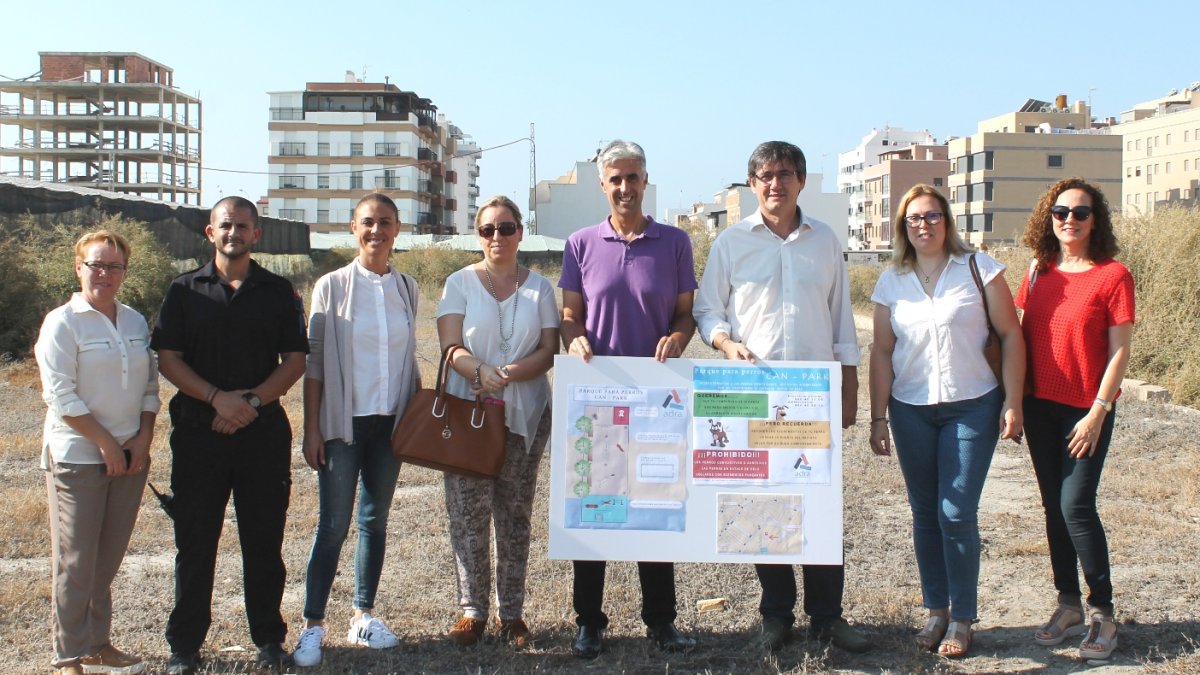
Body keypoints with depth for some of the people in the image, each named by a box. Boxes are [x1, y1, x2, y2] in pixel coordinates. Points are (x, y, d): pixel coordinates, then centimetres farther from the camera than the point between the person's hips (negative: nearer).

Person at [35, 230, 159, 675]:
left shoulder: (136, 322, 10)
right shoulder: (63, 322, -7)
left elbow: (150, 386, 13)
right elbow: (61, 396, -13)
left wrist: (144, 438, 0)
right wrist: (106, 443, -13)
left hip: (130, 455, 5)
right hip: (78, 457, -5)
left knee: (108, 558, 12)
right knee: (75, 562, -1)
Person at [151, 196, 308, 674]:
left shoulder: (278, 292, 7)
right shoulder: (185, 290, 7)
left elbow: (295, 360, 3)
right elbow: (167, 358, 0)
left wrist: (252, 401, -12)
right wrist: (217, 397, -13)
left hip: (263, 432, 0)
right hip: (198, 431, 0)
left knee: (264, 539, 5)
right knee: (195, 540, 4)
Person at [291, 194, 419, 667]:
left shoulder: (407, 288, 6)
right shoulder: (332, 286, -3)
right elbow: (313, 361, -3)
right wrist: (310, 428, -6)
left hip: (391, 422, 3)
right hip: (343, 423, -3)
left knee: (375, 521, 10)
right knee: (333, 526, -3)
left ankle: (362, 617, 22)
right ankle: (312, 625, 7)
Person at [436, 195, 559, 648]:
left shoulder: (538, 287, 10)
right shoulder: (460, 283, 7)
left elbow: (549, 350, 3)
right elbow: (450, 346, -4)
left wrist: (514, 373, -17)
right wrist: (480, 370, -24)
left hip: (525, 413, 1)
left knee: (515, 514, 3)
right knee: (469, 514, -3)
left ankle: (512, 612, 9)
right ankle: (472, 610, 6)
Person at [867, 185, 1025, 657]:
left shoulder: (979, 268, -3)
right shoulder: (891, 282, 5)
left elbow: (1010, 336, -2)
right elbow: (882, 352, 7)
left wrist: (1012, 403, -7)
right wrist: (878, 418, 4)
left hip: (972, 407, -3)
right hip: (911, 410, 3)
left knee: (957, 513, -5)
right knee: (925, 513, 9)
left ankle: (962, 619, 11)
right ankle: (936, 609, 23)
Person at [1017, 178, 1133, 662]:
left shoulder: (1113, 276, -8)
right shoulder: (1039, 272, 6)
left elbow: (1119, 351, -9)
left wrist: (1097, 412, -13)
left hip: (1086, 409, -5)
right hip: (1040, 405, 5)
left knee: (1076, 504, -9)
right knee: (1054, 505, 10)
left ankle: (1102, 613, 6)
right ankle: (1069, 606, 22)